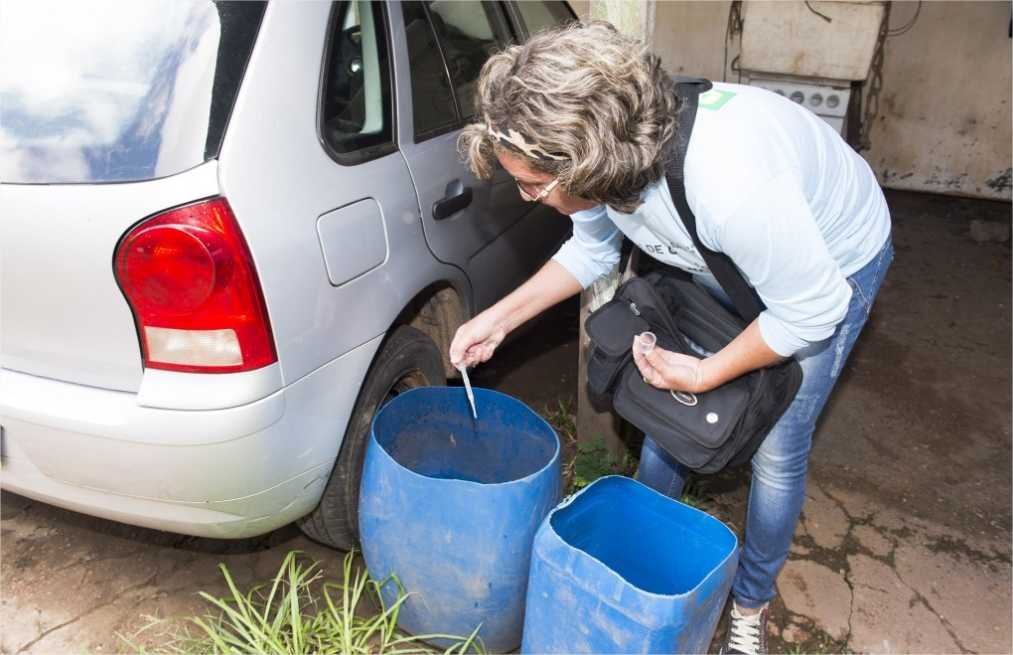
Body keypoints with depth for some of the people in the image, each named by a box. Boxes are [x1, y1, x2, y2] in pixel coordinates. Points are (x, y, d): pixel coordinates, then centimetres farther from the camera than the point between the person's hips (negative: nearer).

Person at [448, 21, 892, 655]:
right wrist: (499, 318, -10)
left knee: (777, 451, -1)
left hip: (832, 264, -6)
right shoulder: (608, 155, -24)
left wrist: (706, 374, -22)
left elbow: (810, 309, -30)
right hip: (726, 262, 6)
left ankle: (752, 602, 25)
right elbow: (592, 248, -3)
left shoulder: (728, 183, -46)